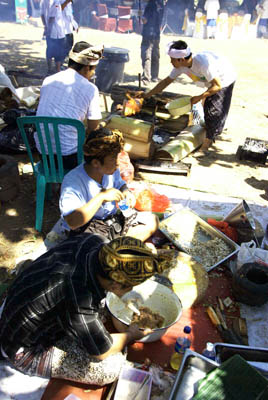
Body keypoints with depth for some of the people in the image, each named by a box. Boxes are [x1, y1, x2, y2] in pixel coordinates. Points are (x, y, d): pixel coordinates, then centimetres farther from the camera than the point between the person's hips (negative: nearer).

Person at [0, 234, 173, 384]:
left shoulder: (94, 242, -22)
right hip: (27, 350, -7)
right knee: (112, 365, -14)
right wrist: (131, 335, -3)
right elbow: (103, 352, -20)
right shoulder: (79, 303, -40)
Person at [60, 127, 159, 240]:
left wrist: (126, 192, -6)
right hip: (86, 227, -7)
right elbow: (72, 222, -35)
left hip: (112, 218, 7)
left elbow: (120, 184, 20)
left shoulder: (111, 170, -4)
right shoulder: (72, 181, -25)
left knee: (152, 220, -4)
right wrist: (101, 197, -36)